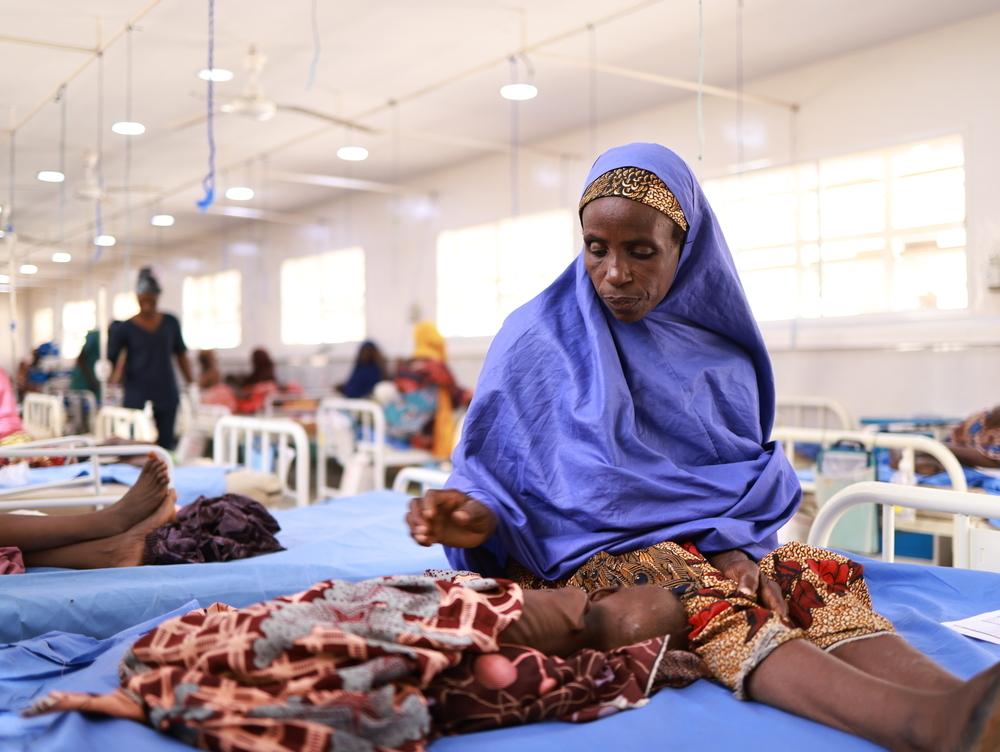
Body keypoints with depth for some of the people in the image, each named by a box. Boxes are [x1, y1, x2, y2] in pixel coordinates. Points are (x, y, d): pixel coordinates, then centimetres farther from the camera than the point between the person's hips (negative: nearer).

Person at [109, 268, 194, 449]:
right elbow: (110, 361, -2)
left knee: (166, 445, 3)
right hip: (136, 398, -2)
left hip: (167, 395, 2)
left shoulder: (171, 323, 7)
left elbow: (181, 356, 14)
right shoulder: (125, 329, 0)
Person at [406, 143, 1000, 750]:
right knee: (711, 599, -36)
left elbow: (756, 477, 12)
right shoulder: (540, 339, 0)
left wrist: (737, 547, -11)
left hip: (717, 545, 5)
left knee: (825, 576, -26)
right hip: (591, 554, -4)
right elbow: (495, 473, 1)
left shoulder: (725, 355, 10)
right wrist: (476, 518, -24)